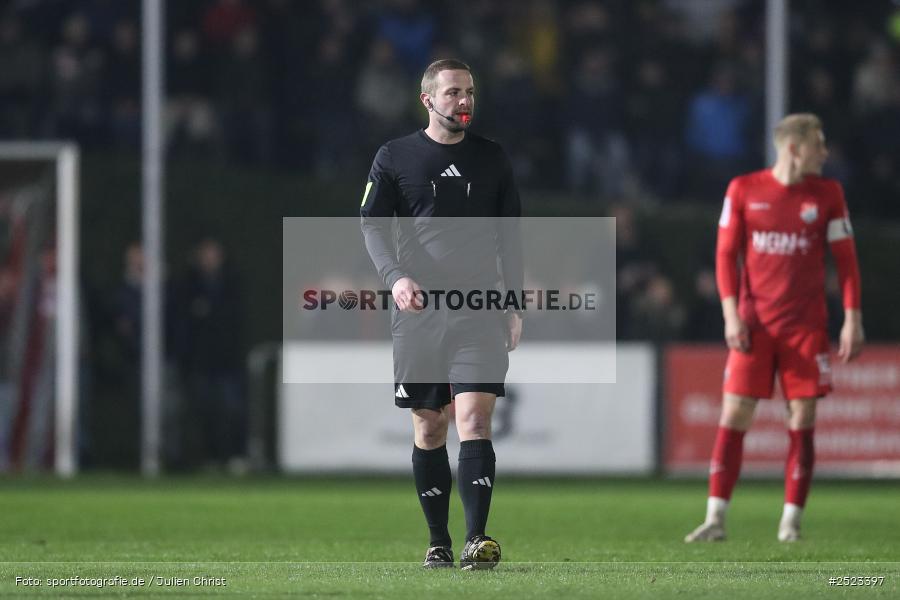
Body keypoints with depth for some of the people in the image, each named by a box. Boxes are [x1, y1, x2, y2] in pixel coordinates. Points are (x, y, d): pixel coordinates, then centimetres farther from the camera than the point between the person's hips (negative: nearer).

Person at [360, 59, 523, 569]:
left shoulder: (492, 158, 10)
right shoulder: (395, 157, 6)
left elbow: (510, 235, 15)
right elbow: (373, 223, 2)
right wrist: (395, 276, -14)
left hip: (480, 312, 0)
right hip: (418, 312, 0)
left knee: (475, 417, -14)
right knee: (429, 428, 4)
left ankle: (478, 540, -20)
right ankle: (439, 542, 14)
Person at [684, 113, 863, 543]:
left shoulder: (827, 194, 5)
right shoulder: (743, 190, 1)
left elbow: (845, 258, 5)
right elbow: (725, 254, 2)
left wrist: (852, 319, -2)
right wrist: (731, 315, -7)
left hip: (806, 326, 1)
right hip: (754, 325, -1)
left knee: (802, 420, -2)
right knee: (734, 416, -6)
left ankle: (791, 521, 4)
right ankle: (715, 519, -4)